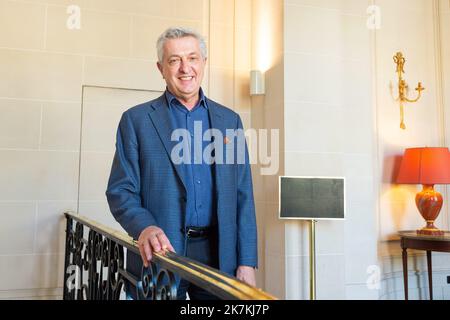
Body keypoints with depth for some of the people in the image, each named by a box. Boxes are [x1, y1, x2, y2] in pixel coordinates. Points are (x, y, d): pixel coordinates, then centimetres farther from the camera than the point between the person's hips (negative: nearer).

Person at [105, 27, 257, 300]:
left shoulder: (230, 120, 8)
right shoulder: (136, 120, 1)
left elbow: (243, 196, 5)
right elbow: (121, 191, -2)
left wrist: (247, 262, -1)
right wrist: (144, 227, -22)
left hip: (220, 254, 2)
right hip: (159, 255, -2)